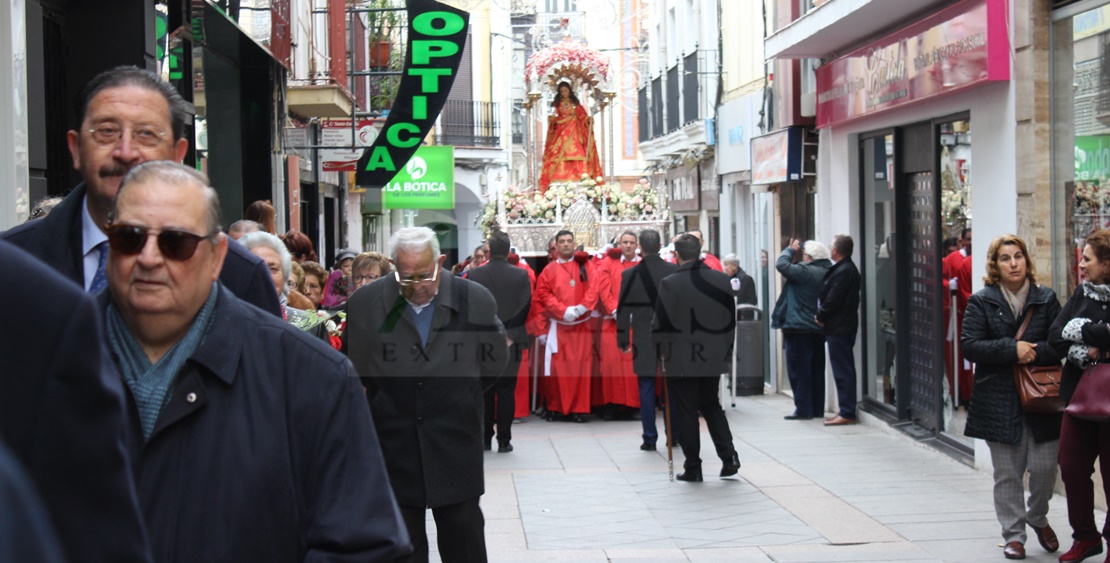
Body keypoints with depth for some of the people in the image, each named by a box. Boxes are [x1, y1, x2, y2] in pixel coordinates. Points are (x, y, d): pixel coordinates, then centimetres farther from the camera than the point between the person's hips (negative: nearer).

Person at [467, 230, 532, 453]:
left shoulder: (474, 274, -4)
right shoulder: (521, 275, -4)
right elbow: (524, 308, -7)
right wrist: (509, 334, -3)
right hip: (510, 342, 0)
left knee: (484, 392, 10)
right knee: (506, 392, 3)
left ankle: (485, 438, 13)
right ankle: (504, 440, 2)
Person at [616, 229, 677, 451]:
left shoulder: (630, 274, -5)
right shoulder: (675, 271, -4)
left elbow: (623, 309, -2)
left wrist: (623, 340, 5)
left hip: (644, 341, -1)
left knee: (647, 388, 4)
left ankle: (650, 438, 4)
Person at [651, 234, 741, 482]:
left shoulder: (670, 283, -13)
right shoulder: (721, 280, 0)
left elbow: (661, 322, -9)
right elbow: (730, 319, 7)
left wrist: (660, 345, 12)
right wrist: (725, 350, 18)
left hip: (681, 359, -4)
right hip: (713, 357, 4)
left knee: (685, 412, 4)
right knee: (711, 406, 19)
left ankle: (693, 468, 7)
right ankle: (728, 456, 8)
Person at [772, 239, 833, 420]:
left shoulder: (805, 272, -16)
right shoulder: (827, 274, 8)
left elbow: (782, 264, -18)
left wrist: (790, 249, -4)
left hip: (799, 330, -8)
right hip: (818, 330, 8)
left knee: (799, 371, -3)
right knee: (816, 370, 13)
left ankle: (803, 409, -4)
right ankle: (817, 408, 17)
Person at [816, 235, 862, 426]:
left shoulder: (843, 271, -18)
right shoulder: (847, 268, 15)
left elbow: (832, 300, -21)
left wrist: (820, 316, -7)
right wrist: (822, 316, 7)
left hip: (839, 329, -11)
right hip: (841, 326, 11)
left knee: (842, 371, -7)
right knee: (844, 370, 13)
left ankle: (847, 413, -5)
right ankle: (846, 410, 19)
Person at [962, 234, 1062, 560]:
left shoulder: (1046, 299, 6)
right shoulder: (981, 302, 1)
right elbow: (969, 345, -8)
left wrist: (1035, 352, -17)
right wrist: (1012, 349, -18)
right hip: (999, 401, -1)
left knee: (1044, 466, 1)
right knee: (1007, 473, 4)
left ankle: (1038, 517, 29)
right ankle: (1014, 534, 16)